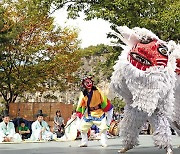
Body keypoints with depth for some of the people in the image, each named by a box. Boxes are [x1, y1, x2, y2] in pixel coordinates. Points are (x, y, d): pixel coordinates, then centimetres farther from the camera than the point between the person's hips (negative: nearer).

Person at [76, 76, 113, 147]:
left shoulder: (97, 90, -8)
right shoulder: (83, 94, -1)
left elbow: (104, 100, -6)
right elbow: (80, 105, 7)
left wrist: (108, 109, -9)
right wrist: (78, 113, 3)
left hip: (99, 112, -2)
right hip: (89, 114, 3)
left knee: (103, 127, -9)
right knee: (83, 127, 0)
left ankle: (104, 142, 7)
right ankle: (84, 143, 15)